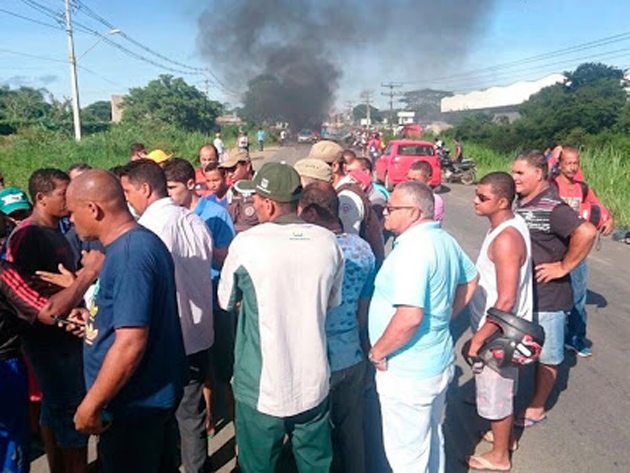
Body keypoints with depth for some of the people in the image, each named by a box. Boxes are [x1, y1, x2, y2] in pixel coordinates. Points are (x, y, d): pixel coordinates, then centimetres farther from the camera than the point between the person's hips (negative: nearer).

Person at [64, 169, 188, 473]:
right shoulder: (144, 241, 5)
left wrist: (91, 406, -20)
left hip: (136, 402, -9)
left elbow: (130, 343, -29)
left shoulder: (129, 254, -25)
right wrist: (94, 317, 11)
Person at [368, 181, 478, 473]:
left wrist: (377, 352, -18)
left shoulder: (412, 249, -25)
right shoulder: (445, 240, 4)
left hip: (408, 374, -9)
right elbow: (470, 280, 20)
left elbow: (409, 317, -33)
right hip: (439, 362, 9)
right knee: (432, 441, 27)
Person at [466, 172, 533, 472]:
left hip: (499, 333, -9)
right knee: (503, 389, 26)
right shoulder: (511, 224, 1)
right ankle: (506, 437, 47)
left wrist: (479, 337, -21)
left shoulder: (505, 239, -29)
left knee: (495, 394, 9)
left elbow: (506, 301, -30)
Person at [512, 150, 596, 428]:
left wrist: (563, 267, -25)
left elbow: (587, 233, -34)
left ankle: (536, 410, 26)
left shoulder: (551, 208, -21)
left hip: (547, 297, -8)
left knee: (546, 357, 11)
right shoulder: (521, 203, 5)